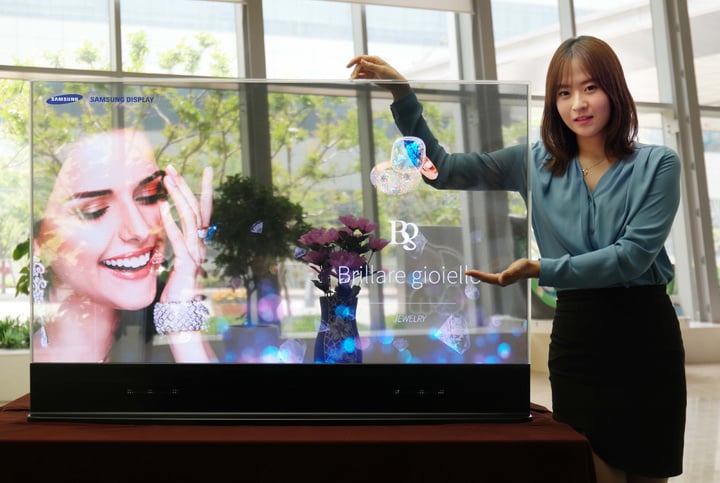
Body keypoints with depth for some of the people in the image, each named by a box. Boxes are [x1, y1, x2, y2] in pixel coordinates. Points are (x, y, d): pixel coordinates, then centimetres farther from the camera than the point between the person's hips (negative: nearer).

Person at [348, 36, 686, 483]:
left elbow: (634, 254, -13)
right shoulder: (536, 163, 5)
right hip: (575, 333, 1)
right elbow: (442, 169, 2)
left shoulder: (657, 164, -1)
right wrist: (402, 94, -8)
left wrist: (541, 270, -24)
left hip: (646, 333, -1)